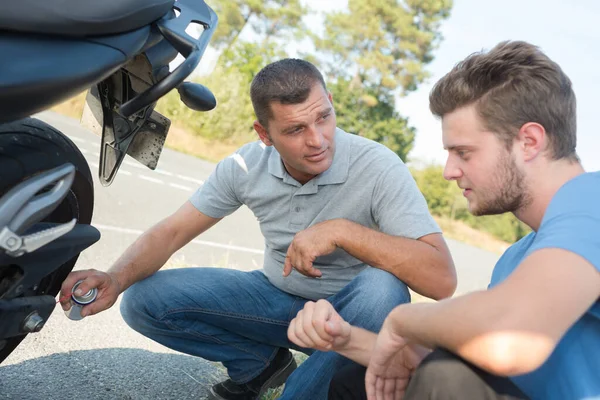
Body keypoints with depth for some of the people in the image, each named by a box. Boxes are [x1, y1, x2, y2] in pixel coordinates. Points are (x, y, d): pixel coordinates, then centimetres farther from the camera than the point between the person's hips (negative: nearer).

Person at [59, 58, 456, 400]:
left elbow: (441, 279, -33)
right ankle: (261, 363, 9)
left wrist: (342, 231, -40)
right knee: (143, 301, -9)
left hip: (345, 313, -3)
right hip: (277, 298, 3)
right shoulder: (246, 166, -13)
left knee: (383, 289, -38)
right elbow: (170, 233, -7)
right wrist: (116, 278, -26)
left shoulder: (378, 167, -25)